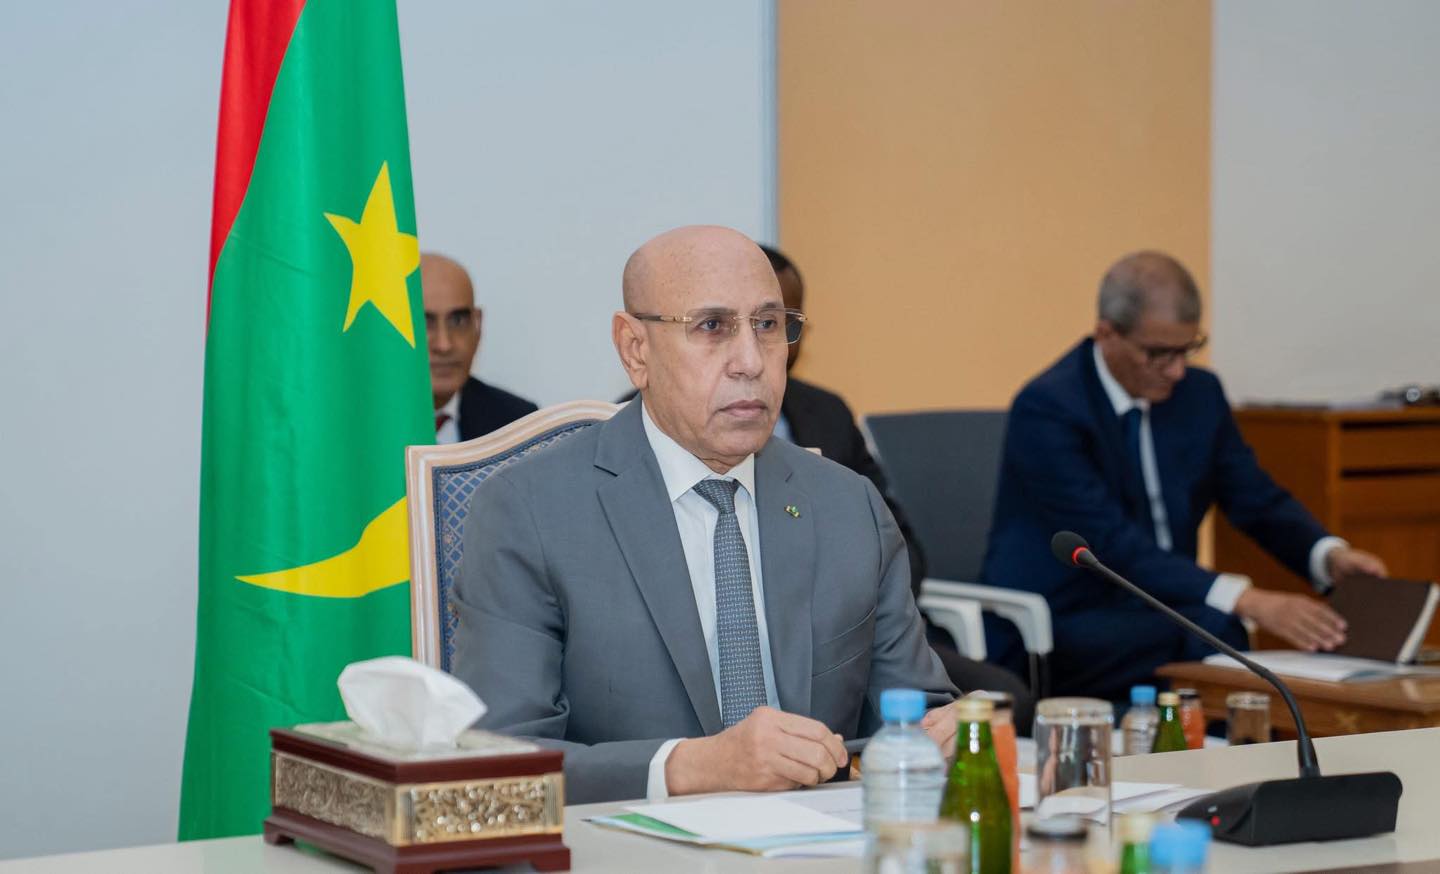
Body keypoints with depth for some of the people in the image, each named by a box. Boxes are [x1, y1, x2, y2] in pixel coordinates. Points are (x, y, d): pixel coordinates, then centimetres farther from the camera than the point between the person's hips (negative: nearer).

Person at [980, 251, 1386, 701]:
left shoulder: (1199, 393, 6)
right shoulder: (1046, 409, -17)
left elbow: (1259, 501, 11)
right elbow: (1114, 547, -25)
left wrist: (1330, 555, -12)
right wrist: (1247, 601, -35)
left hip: (1155, 615, 7)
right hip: (1051, 631, -7)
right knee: (1212, 629, -33)